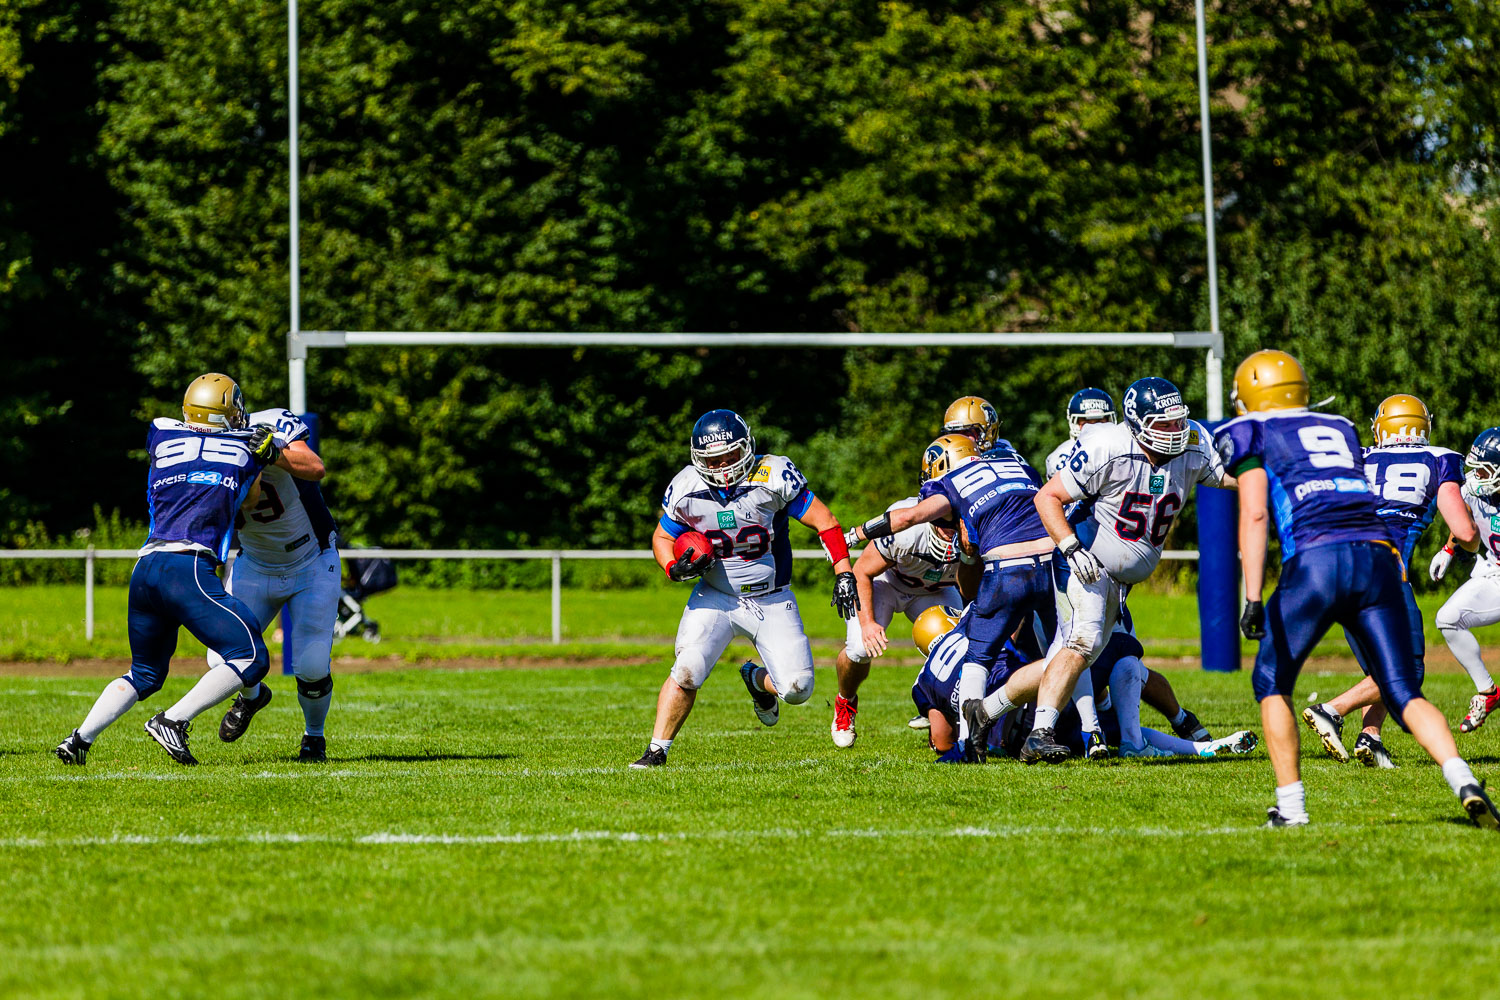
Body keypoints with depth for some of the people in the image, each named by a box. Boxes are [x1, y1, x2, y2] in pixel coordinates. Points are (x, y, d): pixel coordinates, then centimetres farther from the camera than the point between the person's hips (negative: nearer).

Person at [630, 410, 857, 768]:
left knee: (797, 688, -8)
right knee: (687, 670, -21)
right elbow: (663, 537, 8)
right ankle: (656, 751, -9)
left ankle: (757, 679, 27)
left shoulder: (772, 477, -17)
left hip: (771, 600, 0)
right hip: (716, 597, 0)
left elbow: (824, 522, -10)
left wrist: (843, 574, -18)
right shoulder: (686, 489, -9)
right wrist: (674, 567, -14)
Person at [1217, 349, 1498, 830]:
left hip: (1315, 560, -4)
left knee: (1271, 682, 16)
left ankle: (1290, 804, 9)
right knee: (1404, 694, 3)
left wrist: (1253, 599, -7)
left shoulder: (1250, 435, 13)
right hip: (1377, 557, 4)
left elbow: (1254, 513, 0)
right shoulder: (1339, 429, 29)